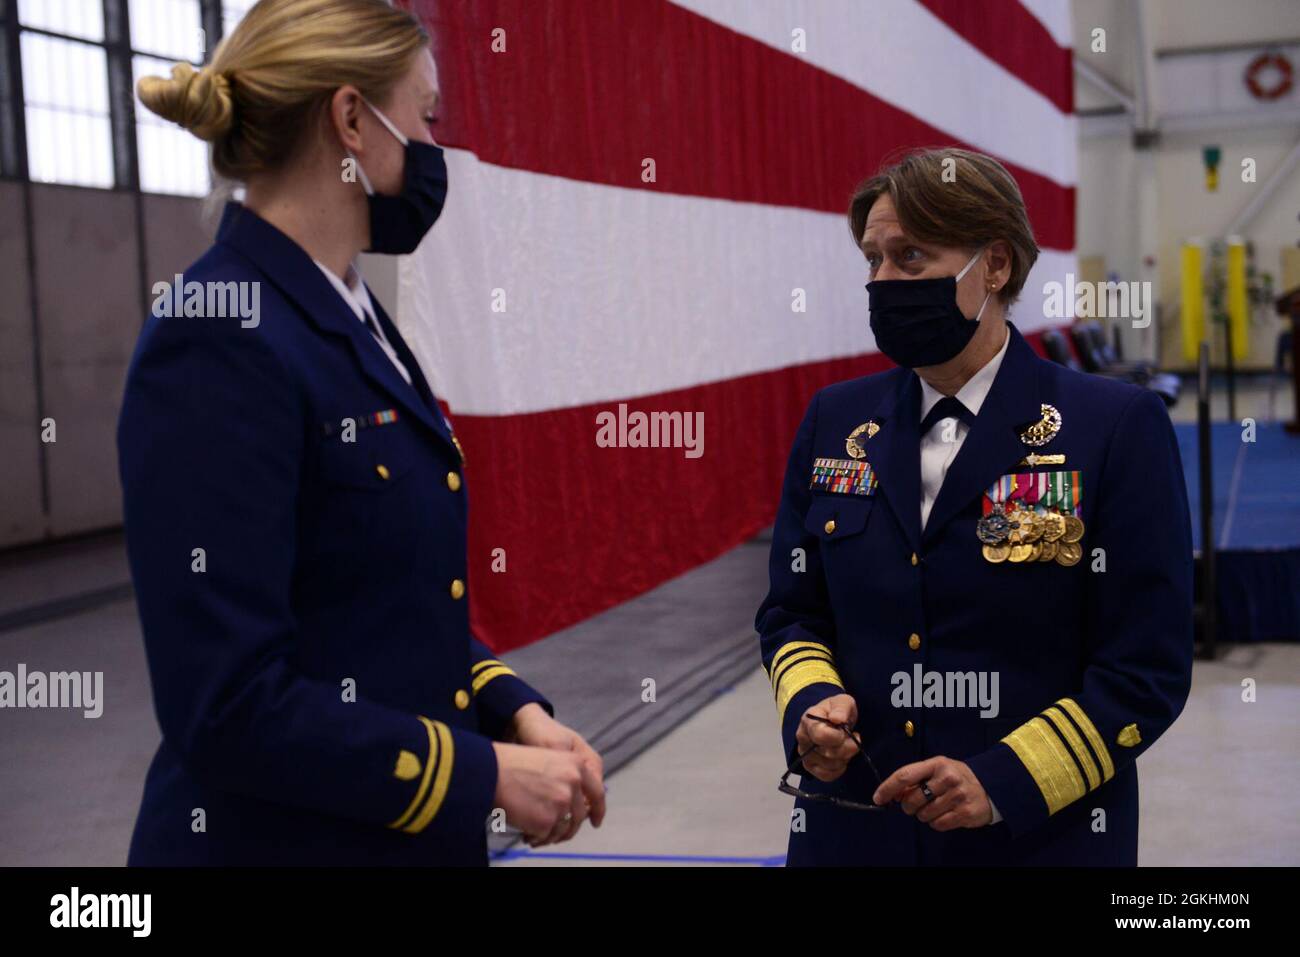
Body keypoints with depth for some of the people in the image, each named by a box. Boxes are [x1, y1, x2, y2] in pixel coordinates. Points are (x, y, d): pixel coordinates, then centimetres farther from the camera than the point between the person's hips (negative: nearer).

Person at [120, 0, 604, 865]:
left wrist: (518, 714, -1)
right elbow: (228, 706, -24)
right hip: (280, 836, -8)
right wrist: (488, 775, -16)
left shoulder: (357, 322, 6)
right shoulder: (221, 342, -21)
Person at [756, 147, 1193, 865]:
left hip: (1043, 837, -3)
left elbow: (1150, 669, -9)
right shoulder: (835, 421, 3)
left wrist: (1003, 783, -18)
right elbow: (792, 612, 10)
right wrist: (810, 705, -10)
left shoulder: (1118, 427, -9)